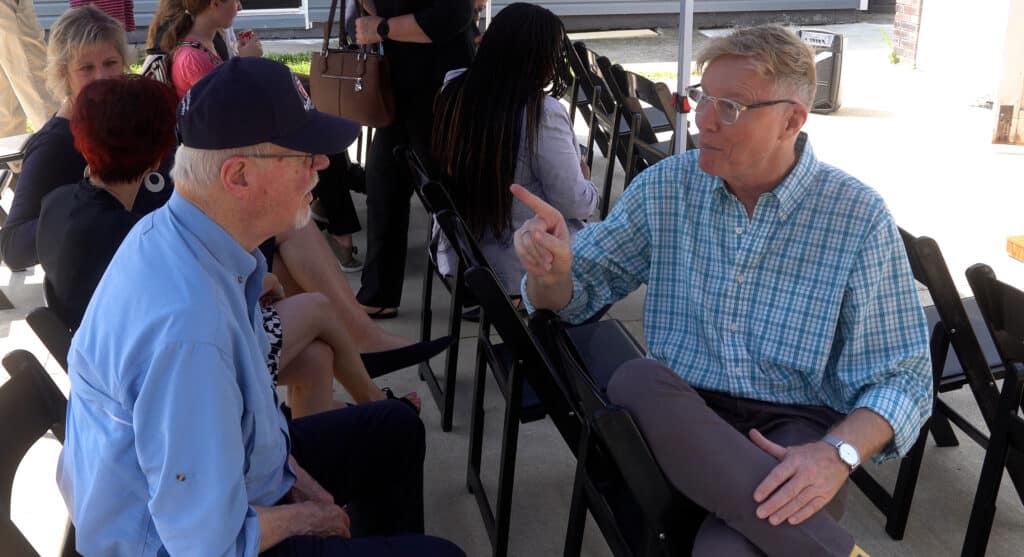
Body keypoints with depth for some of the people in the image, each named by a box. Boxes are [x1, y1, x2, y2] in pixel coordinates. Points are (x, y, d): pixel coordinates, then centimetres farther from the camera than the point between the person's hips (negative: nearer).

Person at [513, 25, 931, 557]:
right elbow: (575, 291, 10)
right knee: (636, 382, -33)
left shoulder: (858, 217, -6)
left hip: (796, 426, -4)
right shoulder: (664, 187, 3)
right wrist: (551, 271, -16)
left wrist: (838, 453, -24)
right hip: (678, 420, 5)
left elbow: (902, 376, -4)